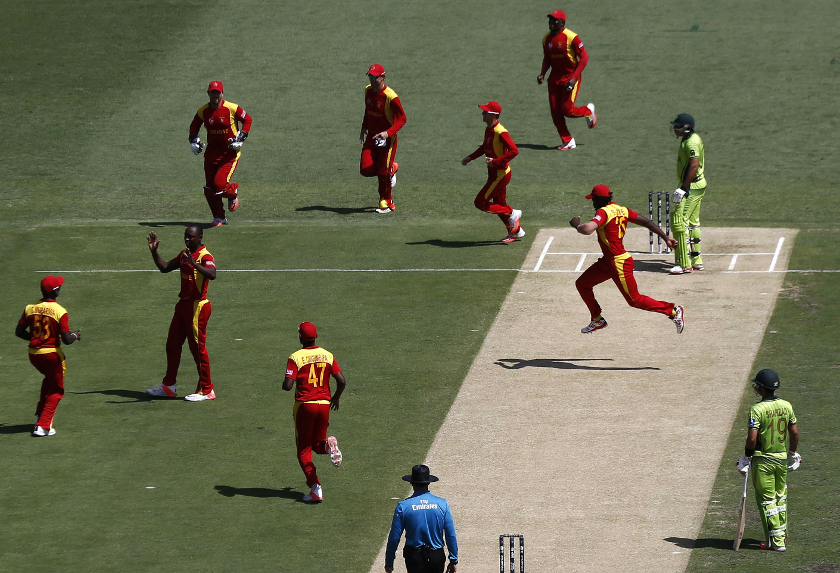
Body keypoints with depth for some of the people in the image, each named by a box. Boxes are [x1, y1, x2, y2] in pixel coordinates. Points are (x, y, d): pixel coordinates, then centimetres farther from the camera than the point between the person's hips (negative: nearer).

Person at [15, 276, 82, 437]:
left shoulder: (30, 308, -2)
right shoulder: (60, 312, -16)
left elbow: (19, 332, 3)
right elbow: (66, 339, -17)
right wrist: (75, 335, 5)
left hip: (33, 354, 5)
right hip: (52, 354, -5)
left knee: (49, 379, 33)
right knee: (56, 390, 12)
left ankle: (40, 415, 27)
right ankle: (43, 426, 2)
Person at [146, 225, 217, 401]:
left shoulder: (205, 256, -15)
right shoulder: (184, 255, 12)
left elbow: (212, 274, -35)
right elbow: (165, 267, 23)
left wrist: (194, 263, -46)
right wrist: (154, 251, 12)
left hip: (197, 306, -9)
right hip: (183, 305, 9)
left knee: (198, 347, -3)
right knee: (172, 345, 14)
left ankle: (206, 390, 5)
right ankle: (169, 386, 26)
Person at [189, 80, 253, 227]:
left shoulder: (231, 108, -12)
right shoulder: (203, 111, 0)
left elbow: (247, 120, 1)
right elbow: (194, 126, 19)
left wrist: (241, 138, -9)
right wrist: (194, 140, 2)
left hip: (230, 153, -5)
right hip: (211, 153, 5)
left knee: (220, 184, -19)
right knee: (209, 188, 1)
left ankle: (233, 194, 18)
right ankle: (219, 217, 20)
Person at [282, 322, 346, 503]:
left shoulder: (296, 358, -9)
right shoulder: (327, 355, 2)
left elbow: (287, 385, -18)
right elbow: (342, 381, -1)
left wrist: (285, 383, 7)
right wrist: (336, 397, 17)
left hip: (304, 405, -3)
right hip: (324, 404, 3)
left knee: (304, 450, 7)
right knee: (317, 445, 20)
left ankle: (315, 488, -6)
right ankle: (328, 445, -17)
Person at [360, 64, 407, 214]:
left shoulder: (391, 97, -21)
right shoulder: (368, 91, 2)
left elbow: (402, 119, -17)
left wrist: (388, 133, -29)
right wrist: (364, 128, 13)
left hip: (387, 138, -6)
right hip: (372, 136, 6)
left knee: (383, 172, -4)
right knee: (366, 170, -4)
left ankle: (387, 203, 16)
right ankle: (392, 168, 27)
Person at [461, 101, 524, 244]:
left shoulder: (500, 133, -24)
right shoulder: (488, 130, 6)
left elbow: (514, 150, -29)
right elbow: (484, 147, 23)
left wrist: (496, 161, -28)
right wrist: (470, 158, 13)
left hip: (500, 175, -10)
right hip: (494, 173, 10)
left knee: (480, 203, -6)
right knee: (499, 205, 19)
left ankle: (512, 213, 5)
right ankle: (515, 231, 31)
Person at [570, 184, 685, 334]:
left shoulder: (603, 212, -19)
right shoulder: (621, 210, 6)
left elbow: (587, 229, -34)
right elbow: (646, 222, 3)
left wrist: (576, 225, -12)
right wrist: (665, 238, 5)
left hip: (620, 264, -10)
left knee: (635, 300, 1)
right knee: (582, 284, 14)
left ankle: (673, 310, 7)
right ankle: (597, 320, 26)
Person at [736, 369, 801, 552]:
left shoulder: (757, 409, -18)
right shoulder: (786, 406, -1)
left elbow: (752, 438, -22)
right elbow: (794, 433, 6)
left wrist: (747, 457, -8)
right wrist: (793, 453, 20)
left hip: (763, 461, -6)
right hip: (782, 459, 6)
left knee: (767, 500, 3)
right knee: (780, 497, 21)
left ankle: (776, 541, 4)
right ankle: (782, 534, 31)